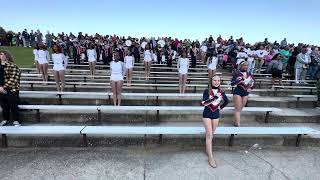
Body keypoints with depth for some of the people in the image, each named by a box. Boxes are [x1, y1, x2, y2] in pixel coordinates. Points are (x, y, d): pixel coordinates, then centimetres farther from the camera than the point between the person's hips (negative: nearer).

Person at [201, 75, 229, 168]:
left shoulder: (221, 92, 0)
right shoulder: (207, 91, -11)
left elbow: (227, 101, 18)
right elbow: (204, 103, -24)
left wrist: (220, 107, 10)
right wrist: (214, 97, -32)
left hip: (216, 114, 4)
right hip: (207, 114, -3)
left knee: (211, 134, 14)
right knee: (209, 134, -8)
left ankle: (208, 148, 35)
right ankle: (210, 157, -5)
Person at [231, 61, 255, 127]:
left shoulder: (249, 73, 6)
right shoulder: (237, 73, -10)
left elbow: (253, 81, 20)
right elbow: (232, 83, -17)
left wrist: (250, 88, 6)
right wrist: (240, 80, -27)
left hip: (246, 92, 6)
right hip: (238, 92, -5)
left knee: (240, 109, 13)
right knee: (238, 109, -5)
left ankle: (236, 121, 26)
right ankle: (238, 124, -2)